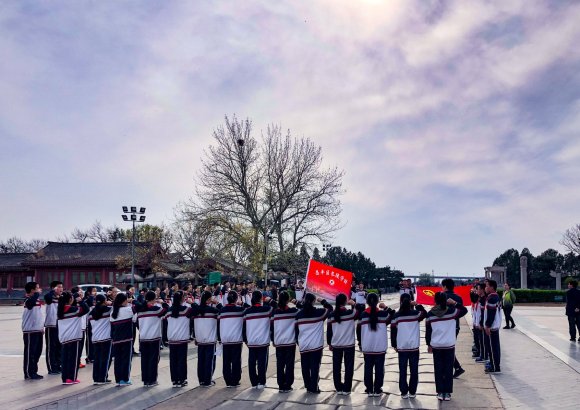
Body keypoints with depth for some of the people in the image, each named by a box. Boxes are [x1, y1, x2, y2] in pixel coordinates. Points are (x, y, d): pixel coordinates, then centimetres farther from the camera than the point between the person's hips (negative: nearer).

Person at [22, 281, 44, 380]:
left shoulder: (37, 300, 14)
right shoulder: (28, 300, -12)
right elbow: (32, 301, -40)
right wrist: (37, 293, -25)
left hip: (38, 330, 9)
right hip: (30, 331, -9)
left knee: (37, 352, 13)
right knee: (30, 353, -3)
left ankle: (34, 372, 21)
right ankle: (28, 374, 4)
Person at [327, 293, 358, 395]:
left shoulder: (331, 315, -2)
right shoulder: (350, 313, -12)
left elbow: (329, 330, 5)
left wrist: (329, 343, 16)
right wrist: (354, 304, 7)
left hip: (336, 345, 3)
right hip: (349, 344, -3)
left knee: (336, 367, 11)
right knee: (348, 367, 7)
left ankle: (338, 388, 16)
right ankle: (346, 389, 8)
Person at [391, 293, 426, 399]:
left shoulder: (397, 316, -4)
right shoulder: (415, 314, -5)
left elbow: (393, 331, 0)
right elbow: (424, 313, 14)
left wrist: (394, 345, 10)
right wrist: (417, 305, 11)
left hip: (401, 347, 0)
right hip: (414, 346, 0)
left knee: (402, 371, 7)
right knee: (414, 370, 9)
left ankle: (404, 392, 8)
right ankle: (412, 392, 11)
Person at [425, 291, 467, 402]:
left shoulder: (430, 314, -4)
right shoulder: (452, 311, -7)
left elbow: (428, 331, 2)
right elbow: (464, 310, 10)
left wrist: (428, 344, 12)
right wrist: (455, 303, 5)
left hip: (436, 346, 1)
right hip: (449, 345, 0)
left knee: (438, 370, 8)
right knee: (448, 369, 7)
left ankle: (440, 392, 10)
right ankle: (447, 393, 10)